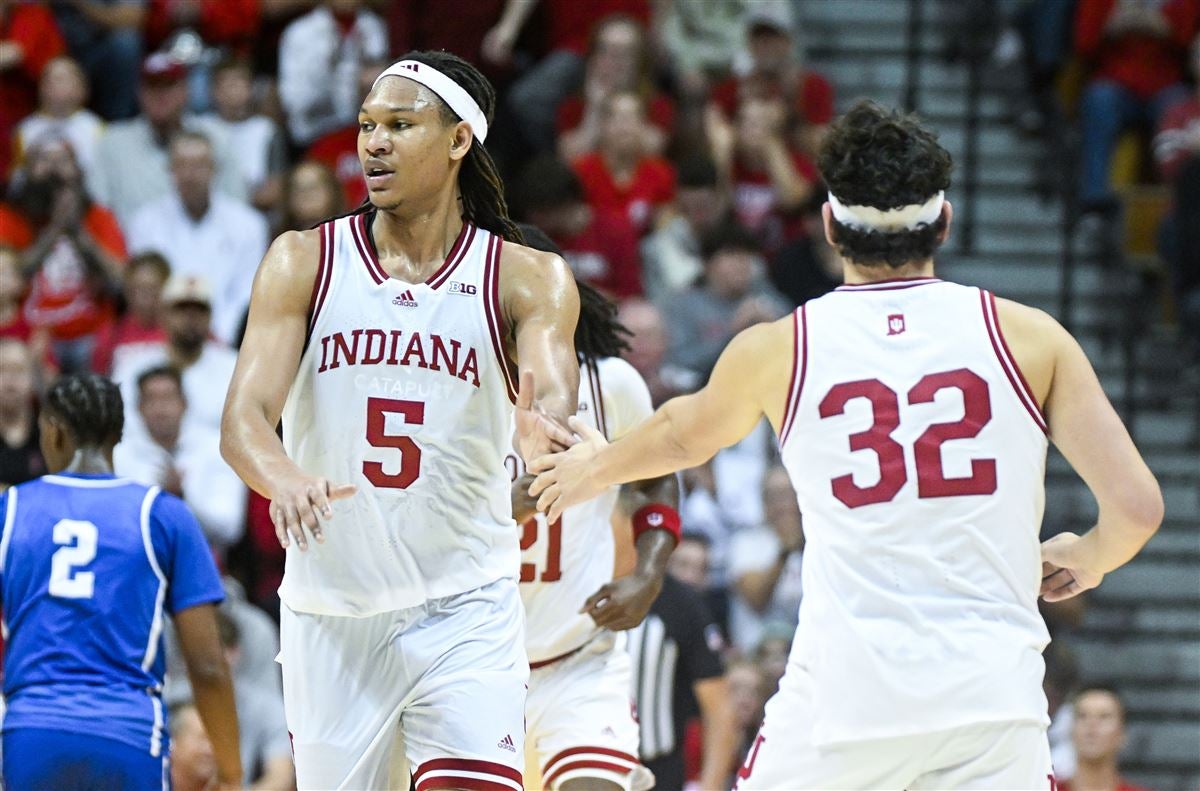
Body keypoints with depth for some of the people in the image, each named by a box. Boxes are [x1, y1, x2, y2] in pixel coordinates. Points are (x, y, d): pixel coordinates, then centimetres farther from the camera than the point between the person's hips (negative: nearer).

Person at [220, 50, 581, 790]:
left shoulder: (527, 278, -2)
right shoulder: (305, 262, 0)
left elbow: (552, 395, -19)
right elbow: (245, 417, -11)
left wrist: (543, 426, -45)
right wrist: (285, 479, -35)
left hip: (464, 611, -2)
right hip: (330, 611, 2)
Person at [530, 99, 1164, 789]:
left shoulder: (775, 350, 6)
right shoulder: (1029, 337, 3)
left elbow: (688, 435, 29)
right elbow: (1137, 506, -1)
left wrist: (598, 467, 51)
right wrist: (1086, 560, 23)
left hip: (844, 696, 1)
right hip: (993, 696, 0)